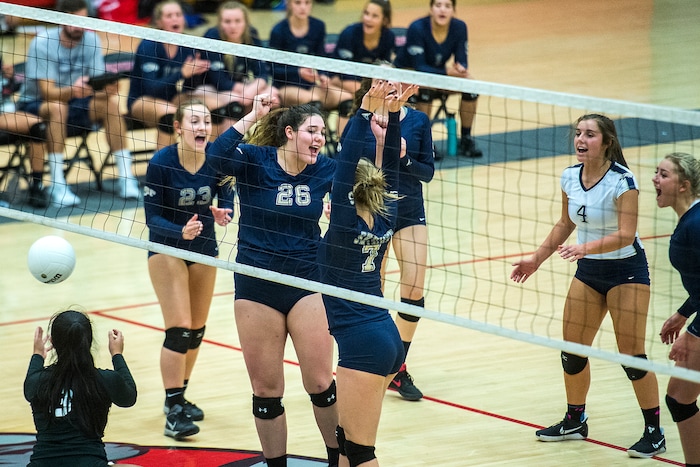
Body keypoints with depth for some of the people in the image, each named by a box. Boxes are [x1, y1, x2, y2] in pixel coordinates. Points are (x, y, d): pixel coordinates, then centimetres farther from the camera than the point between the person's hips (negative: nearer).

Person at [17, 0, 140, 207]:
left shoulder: (91, 40, -8)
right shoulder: (42, 44, -20)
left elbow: (98, 87, -12)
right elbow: (48, 92, -27)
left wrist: (107, 90, -36)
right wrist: (71, 91, -48)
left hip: (74, 104, 4)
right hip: (36, 105, -4)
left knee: (110, 102, -21)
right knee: (57, 107, -37)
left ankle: (126, 178, -18)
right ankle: (57, 185, -34)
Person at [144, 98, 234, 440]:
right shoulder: (161, 162, -24)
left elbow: (226, 195, -6)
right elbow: (152, 216, -20)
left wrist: (224, 212, -29)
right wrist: (181, 232, -37)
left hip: (204, 247, 4)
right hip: (166, 248, -4)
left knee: (196, 330, 14)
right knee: (178, 330, -14)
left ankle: (178, 396, 34)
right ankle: (173, 410, -8)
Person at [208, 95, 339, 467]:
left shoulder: (324, 170, 0)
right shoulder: (254, 160, -10)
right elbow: (217, 156, -29)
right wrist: (252, 117, -31)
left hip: (307, 282, 2)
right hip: (256, 286, -2)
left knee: (320, 382, 0)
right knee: (266, 389, 5)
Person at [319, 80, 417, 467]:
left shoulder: (346, 223, -12)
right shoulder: (384, 219, 5)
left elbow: (345, 165, -20)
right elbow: (389, 170, 11)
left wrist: (365, 113, -21)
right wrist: (391, 115, 6)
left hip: (362, 344, -8)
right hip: (387, 338, 8)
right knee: (346, 435, 19)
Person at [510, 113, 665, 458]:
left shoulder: (622, 181, -21)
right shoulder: (570, 177, -2)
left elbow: (625, 235, -25)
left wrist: (586, 248, -38)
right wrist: (536, 259, 12)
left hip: (626, 270, -6)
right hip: (588, 272, 6)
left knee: (631, 353, -8)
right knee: (572, 349, 7)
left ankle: (654, 433, 2)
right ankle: (575, 422, 26)